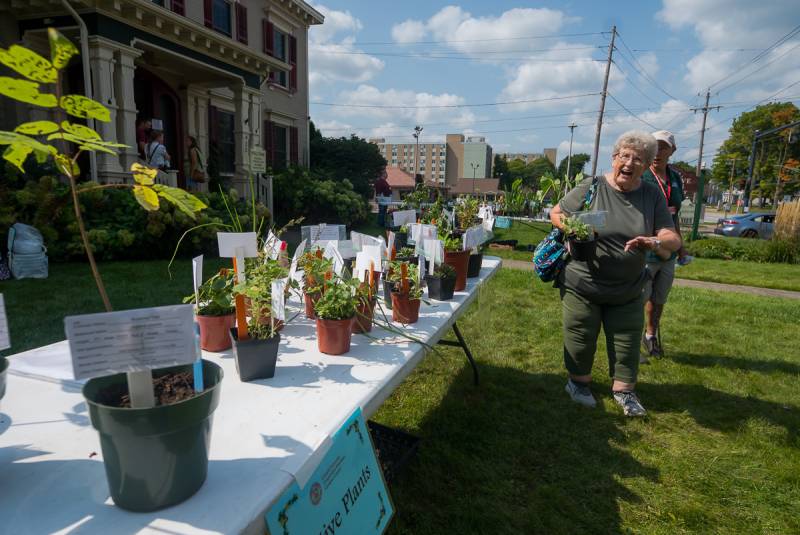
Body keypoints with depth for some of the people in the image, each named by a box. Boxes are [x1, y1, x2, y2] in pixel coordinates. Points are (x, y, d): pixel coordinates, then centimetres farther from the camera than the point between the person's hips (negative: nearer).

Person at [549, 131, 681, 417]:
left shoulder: (653, 196, -2)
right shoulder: (591, 187, -9)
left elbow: (673, 239, -4)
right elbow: (556, 214, 1)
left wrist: (655, 242, -28)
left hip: (628, 291, 3)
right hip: (582, 285, -2)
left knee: (627, 342, 11)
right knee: (581, 338, 10)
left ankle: (624, 390, 30)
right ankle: (578, 381, 33)